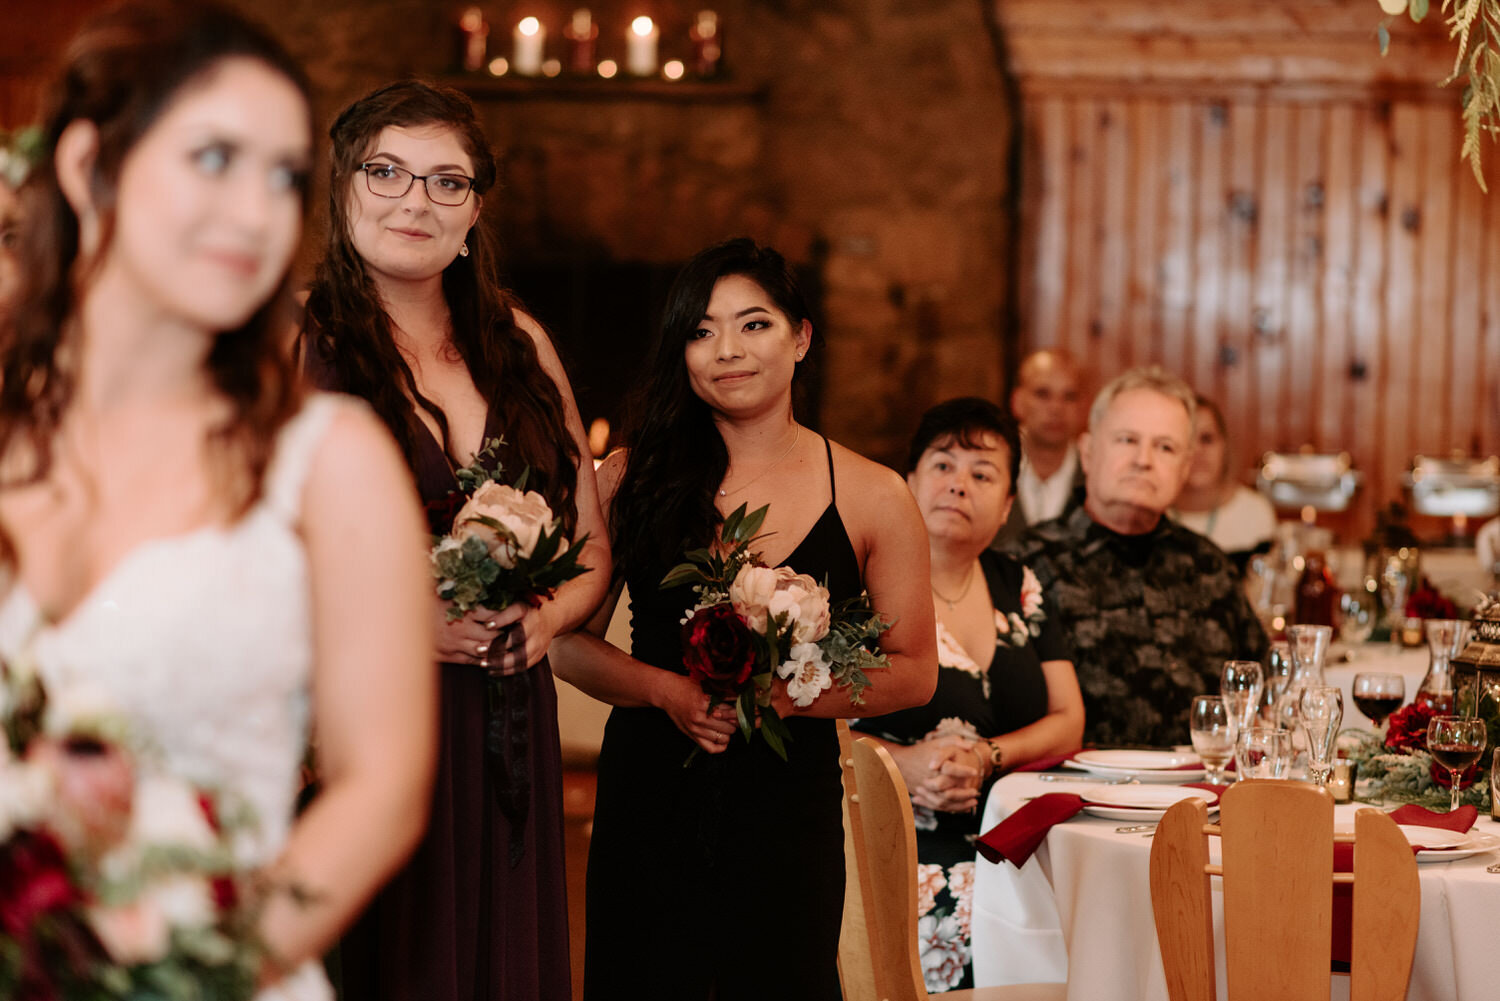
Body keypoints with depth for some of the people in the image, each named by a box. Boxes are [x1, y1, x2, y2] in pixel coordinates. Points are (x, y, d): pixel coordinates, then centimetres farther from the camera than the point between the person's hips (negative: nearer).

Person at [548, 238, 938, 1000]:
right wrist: (668, 690, -14)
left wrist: (790, 695, -13)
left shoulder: (873, 500, 0)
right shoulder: (631, 479, 2)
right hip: (651, 798, 0)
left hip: (790, 802, 0)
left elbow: (913, 672, 3)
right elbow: (568, 641, 3)